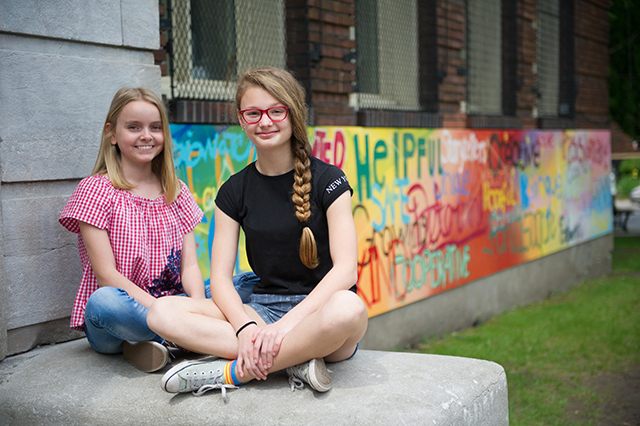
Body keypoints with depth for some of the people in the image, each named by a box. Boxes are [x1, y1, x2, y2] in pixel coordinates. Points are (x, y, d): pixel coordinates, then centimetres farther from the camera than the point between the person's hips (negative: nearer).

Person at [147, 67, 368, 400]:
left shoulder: (327, 180, -1)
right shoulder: (234, 191, 8)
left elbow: (346, 269, -12)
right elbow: (220, 278, 1)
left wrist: (288, 322, -25)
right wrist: (245, 327, -21)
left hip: (318, 310, -3)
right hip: (263, 309, 3)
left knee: (349, 309, -40)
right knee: (162, 313, -20)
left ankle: (233, 372, -23)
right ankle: (297, 359, -25)